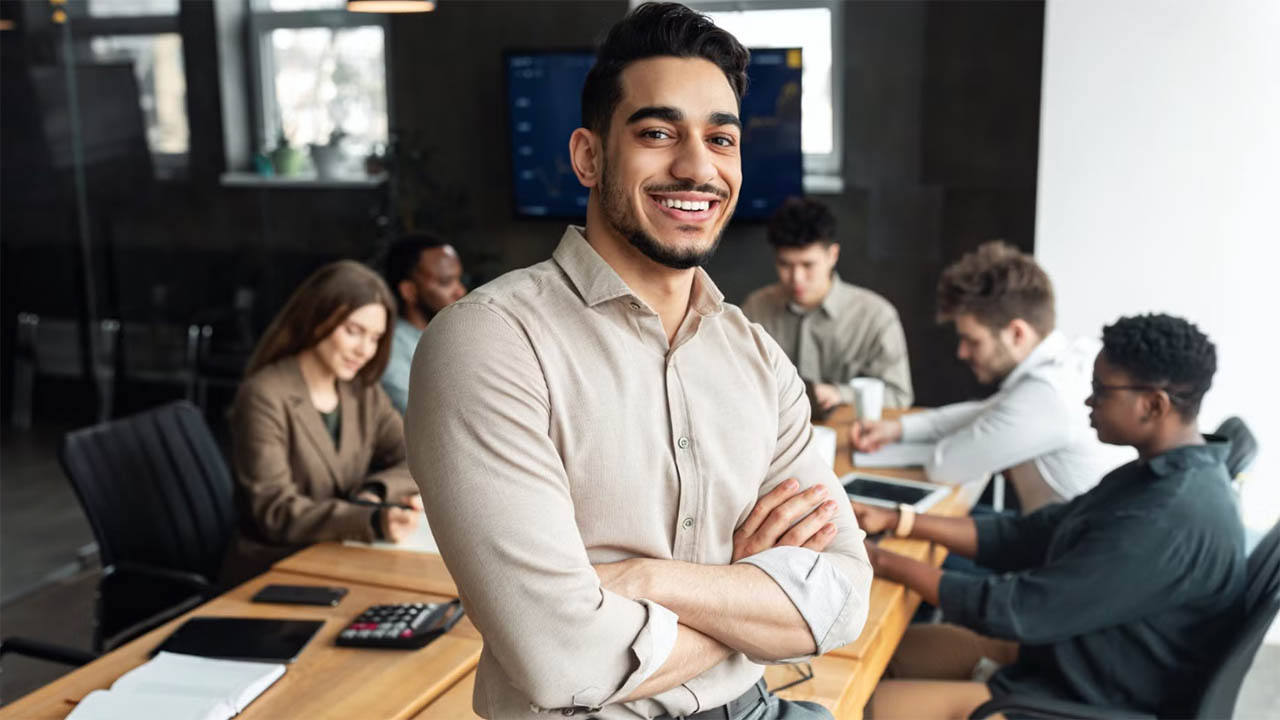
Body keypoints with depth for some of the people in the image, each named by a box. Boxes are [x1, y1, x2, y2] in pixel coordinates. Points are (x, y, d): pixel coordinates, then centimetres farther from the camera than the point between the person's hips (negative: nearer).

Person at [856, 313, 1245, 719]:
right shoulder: (1162, 473, 2)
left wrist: (886, 564, -15)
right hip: (1073, 659, 10)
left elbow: (1019, 609, -25)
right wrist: (897, 522, 2)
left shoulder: (1169, 522, -30)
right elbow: (1032, 535, 7)